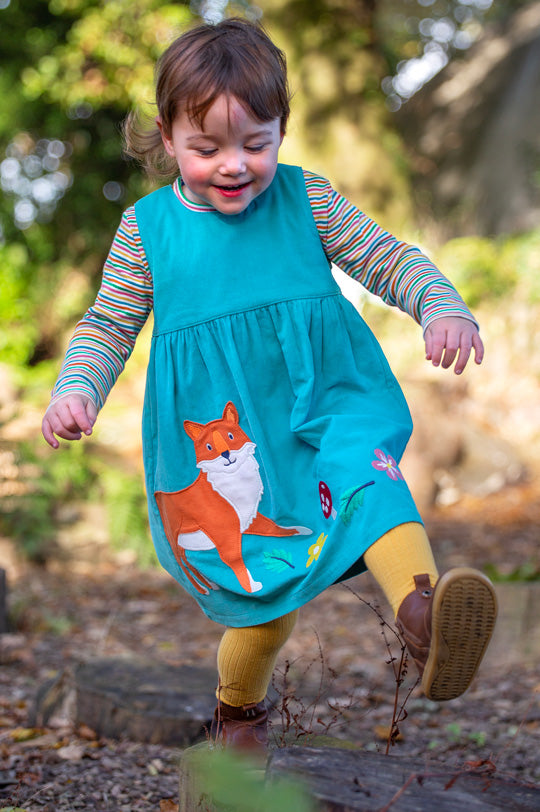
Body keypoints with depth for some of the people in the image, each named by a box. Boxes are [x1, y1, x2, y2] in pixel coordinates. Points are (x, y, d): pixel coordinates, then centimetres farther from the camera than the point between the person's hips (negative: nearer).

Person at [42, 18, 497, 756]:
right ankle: (239, 709, 35)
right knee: (264, 597, 6)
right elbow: (108, 326, 7)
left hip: (324, 409, 0)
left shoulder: (306, 199, 1)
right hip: (222, 439, 0)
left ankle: (422, 615, -56)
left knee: (368, 477, -33)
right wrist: (75, 390, -12)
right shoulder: (147, 228, 1)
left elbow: (387, 258, 1)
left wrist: (443, 309, -18)